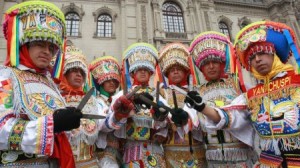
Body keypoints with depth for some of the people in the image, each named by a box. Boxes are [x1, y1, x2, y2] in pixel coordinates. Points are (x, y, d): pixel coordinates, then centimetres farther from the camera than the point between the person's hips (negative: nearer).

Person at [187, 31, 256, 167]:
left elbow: (240, 117, -18)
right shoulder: (199, 92, 5)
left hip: (241, 153, -2)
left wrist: (203, 108, -31)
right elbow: (202, 124, -2)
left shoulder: (237, 84, -3)